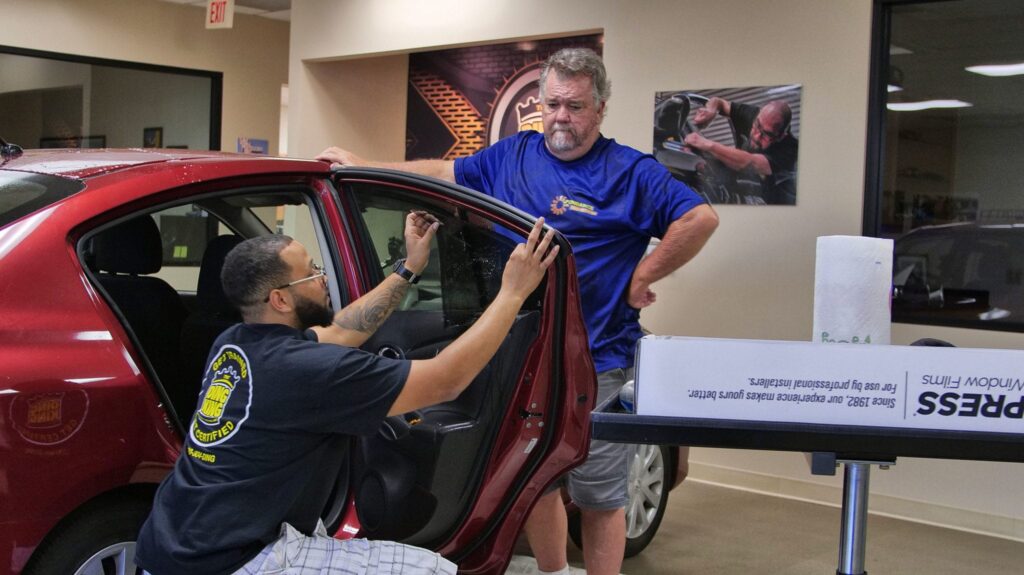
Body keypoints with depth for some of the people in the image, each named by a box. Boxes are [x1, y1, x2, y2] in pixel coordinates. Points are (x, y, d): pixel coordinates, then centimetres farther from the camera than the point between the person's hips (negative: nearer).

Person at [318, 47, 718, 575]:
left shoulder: (630, 172, -5)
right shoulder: (512, 155, 10)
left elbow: (700, 218, -13)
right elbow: (444, 172, 20)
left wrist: (641, 278, -12)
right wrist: (361, 165, 19)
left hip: (596, 366, -5)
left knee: (599, 500, 3)